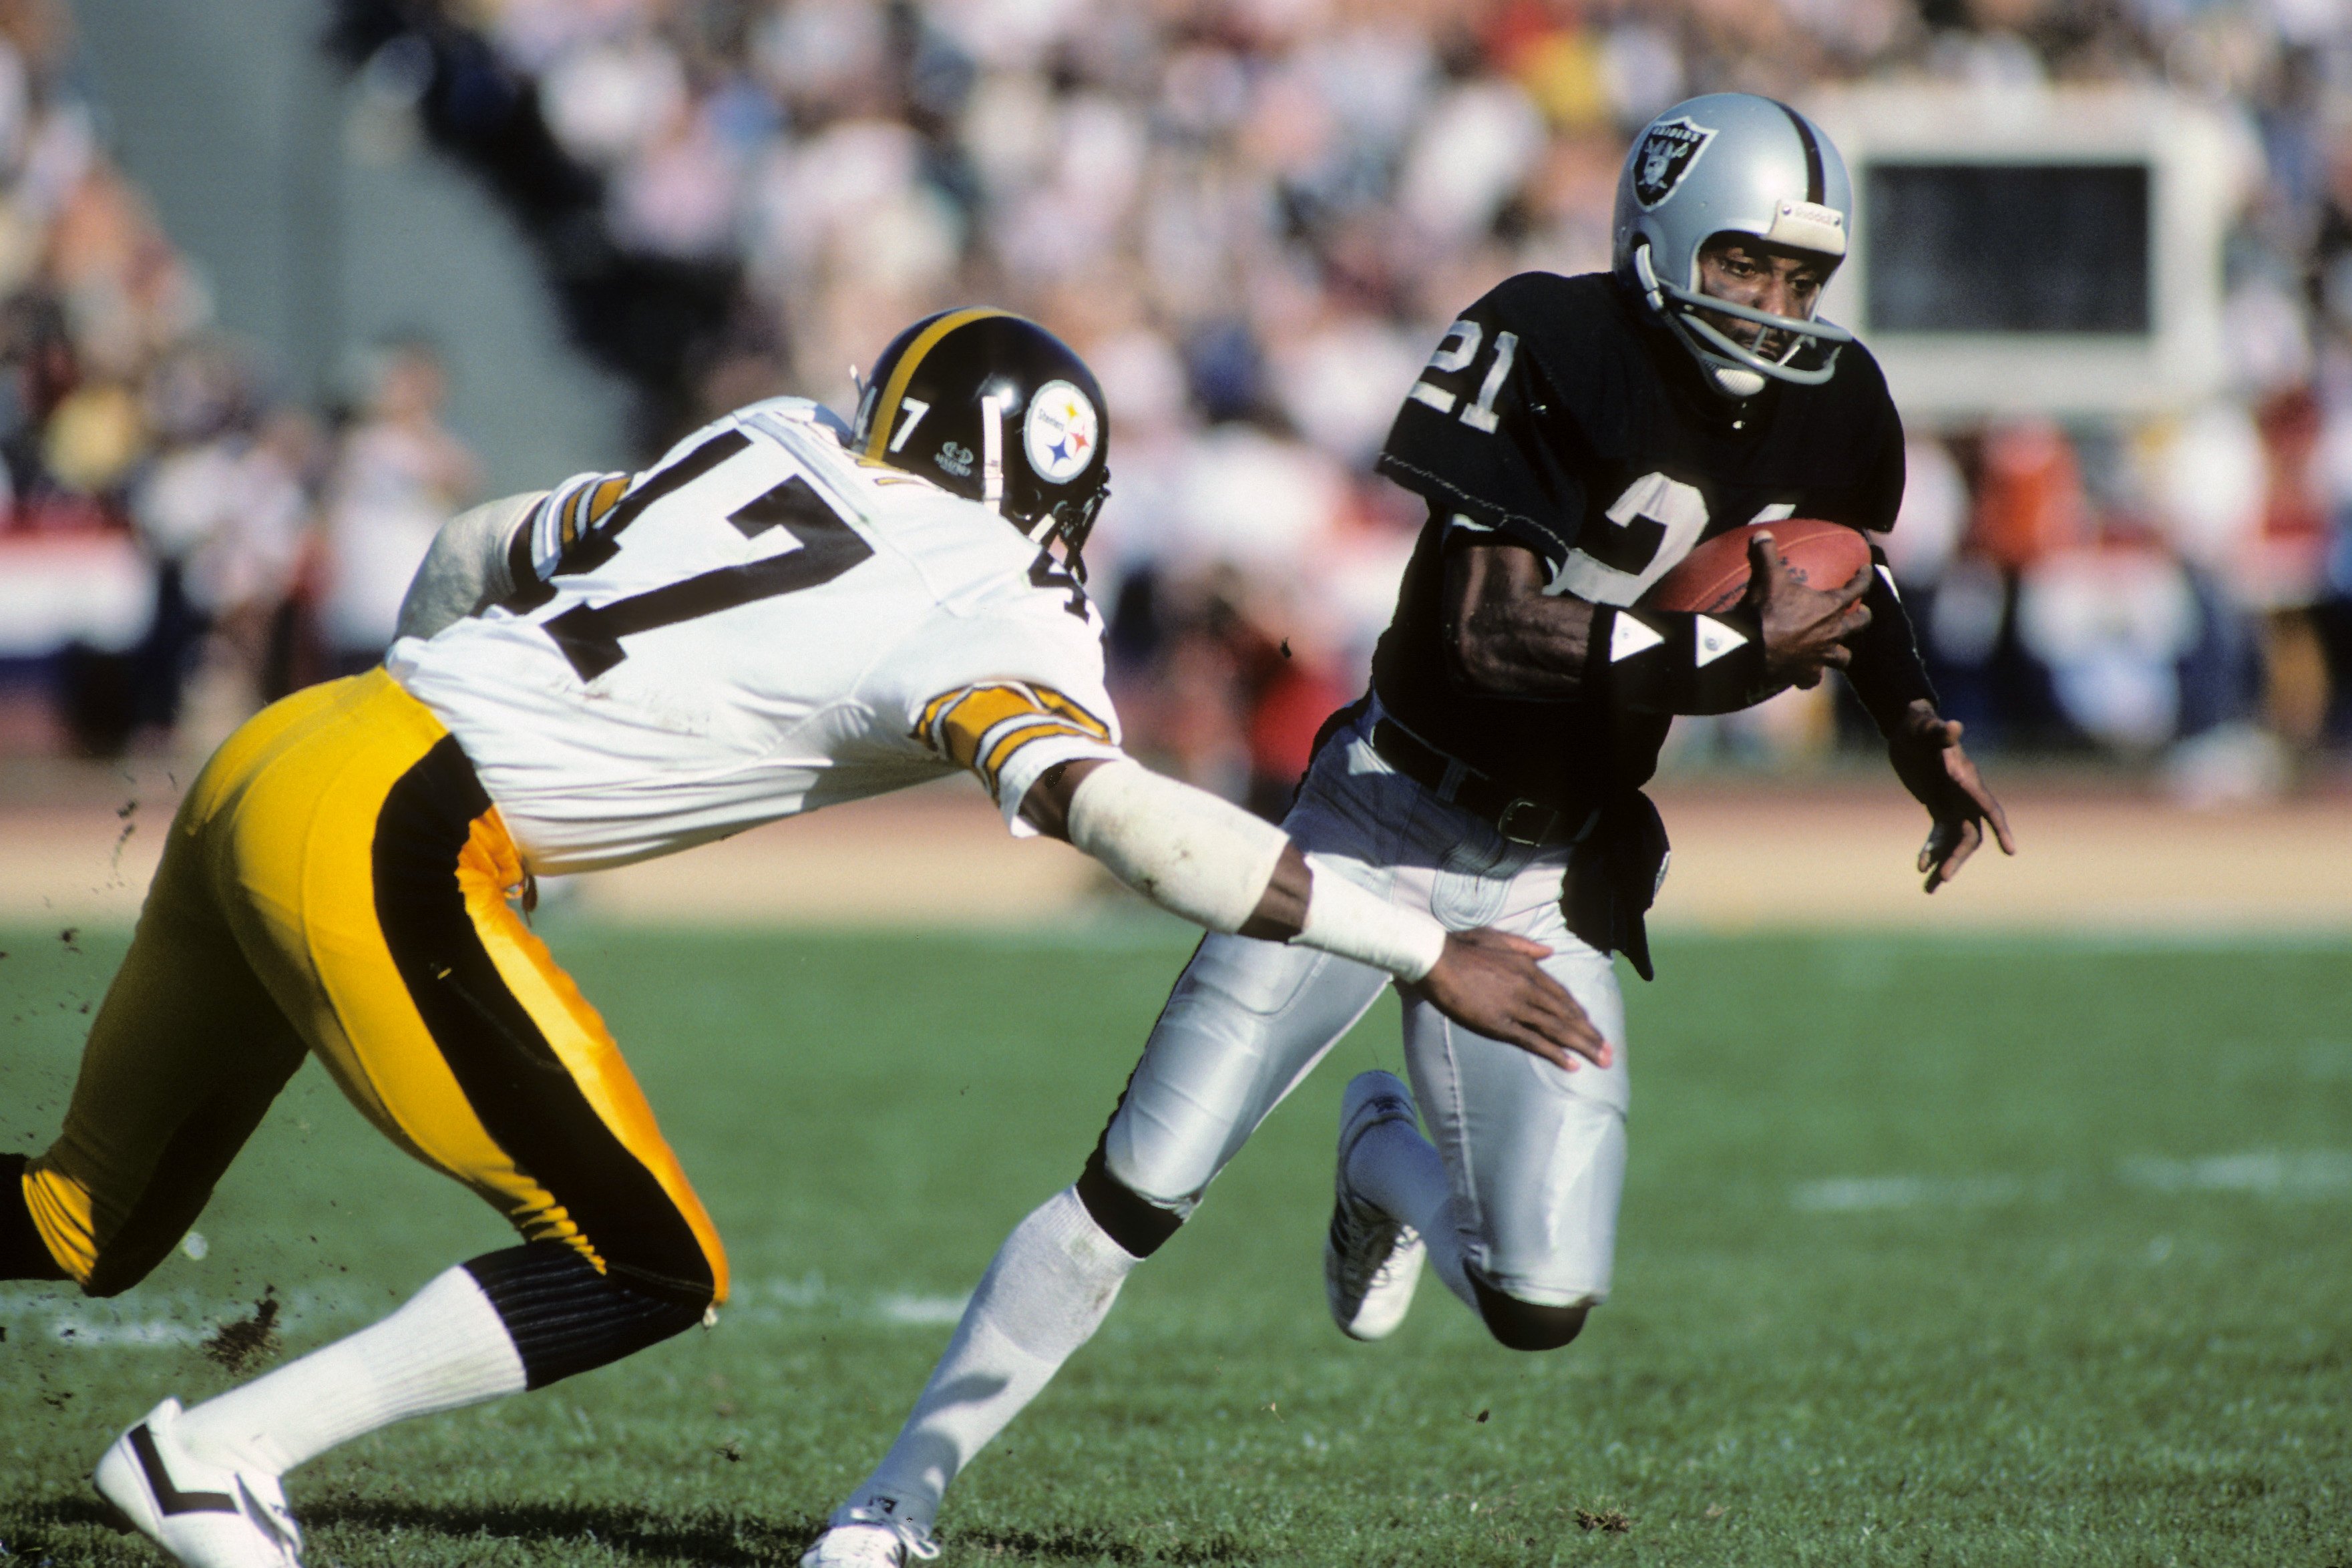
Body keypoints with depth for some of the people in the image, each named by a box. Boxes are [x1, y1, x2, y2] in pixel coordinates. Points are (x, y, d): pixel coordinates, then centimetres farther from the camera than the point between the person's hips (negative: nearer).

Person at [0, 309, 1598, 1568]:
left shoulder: (769, 461, 15)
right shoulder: (982, 623, -7)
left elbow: (473, 556, 25)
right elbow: (1118, 813, -22)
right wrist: (1430, 955, -18)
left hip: (270, 767, 8)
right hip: (382, 845, -8)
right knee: (651, 1275, 1)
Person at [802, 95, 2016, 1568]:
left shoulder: (1830, 414, -3)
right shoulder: (1551, 350, -19)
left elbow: (1854, 593, 20)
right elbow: (1490, 632, -27)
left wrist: (1922, 729, 3)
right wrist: (1732, 652, -28)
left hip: (1547, 884, 4)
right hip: (1379, 828, -4)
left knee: (1543, 1303, -7)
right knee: (1137, 1191, -8)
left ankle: (1387, 1164, 28)